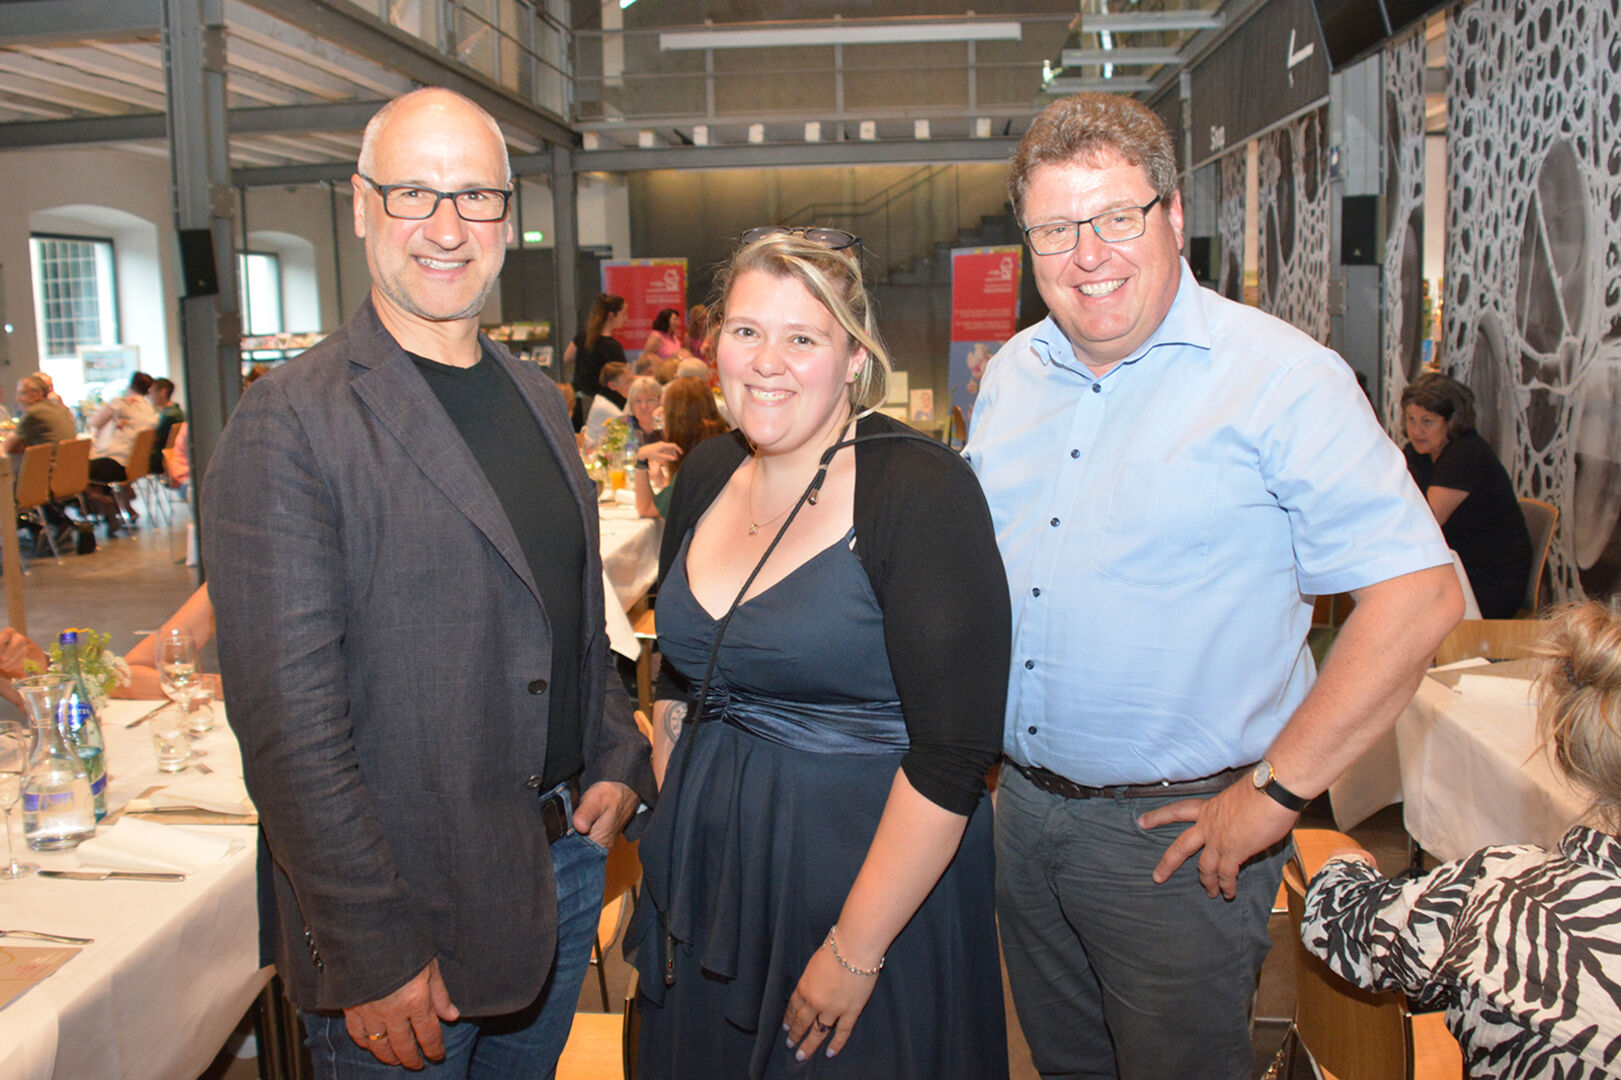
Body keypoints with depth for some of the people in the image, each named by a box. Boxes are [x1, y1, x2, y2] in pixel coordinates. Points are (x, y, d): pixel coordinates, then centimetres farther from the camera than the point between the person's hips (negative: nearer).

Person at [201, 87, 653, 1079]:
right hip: (408, 902, -6)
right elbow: (289, 719, -19)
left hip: (568, 862, 7)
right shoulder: (288, 424, -15)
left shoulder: (537, 399, 8)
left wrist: (620, 762, 5)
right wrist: (372, 954, -20)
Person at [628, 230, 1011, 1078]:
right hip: (707, 863, 6)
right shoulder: (706, 477, 2)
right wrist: (673, 825, 10)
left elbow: (953, 753, -21)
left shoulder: (921, 492, -18)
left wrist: (855, 952, -18)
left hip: (870, 864, -6)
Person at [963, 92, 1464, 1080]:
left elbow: (1419, 596, -18)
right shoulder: (1013, 374, 5)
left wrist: (1277, 791, -18)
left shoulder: (1277, 377, -14)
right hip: (1023, 805, 6)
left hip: (1177, 828, -6)